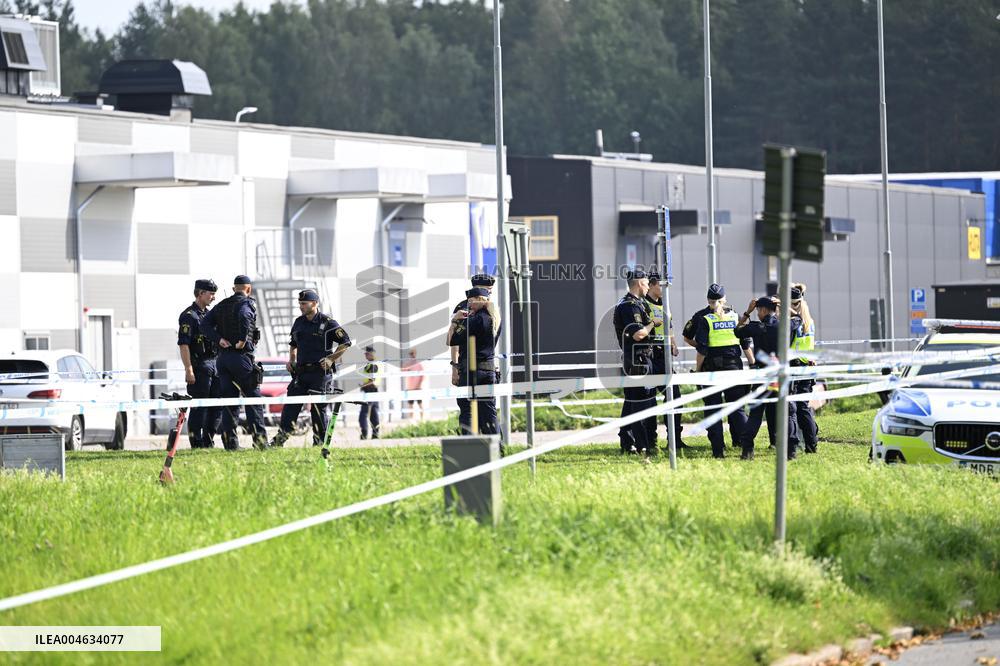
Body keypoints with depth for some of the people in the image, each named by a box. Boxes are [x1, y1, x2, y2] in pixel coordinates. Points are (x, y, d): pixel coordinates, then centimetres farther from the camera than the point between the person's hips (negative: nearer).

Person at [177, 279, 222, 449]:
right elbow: (183, 344, -15)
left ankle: (208, 441, 16)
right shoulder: (189, 316, -9)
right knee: (199, 407, -5)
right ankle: (196, 444, -2)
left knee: (218, 404, 7)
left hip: (214, 364, 8)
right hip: (199, 367, -8)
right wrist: (188, 370, -21)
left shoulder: (209, 314, 18)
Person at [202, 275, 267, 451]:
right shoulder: (247, 303, -5)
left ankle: (229, 441, 4)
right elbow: (243, 317, -28)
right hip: (241, 356, -6)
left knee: (229, 399, 8)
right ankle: (258, 437, -8)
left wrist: (219, 339, -2)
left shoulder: (222, 305, 14)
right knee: (253, 398, -2)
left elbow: (206, 322, 4)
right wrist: (243, 340, -19)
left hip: (223, 356, 6)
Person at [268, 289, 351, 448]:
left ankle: (320, 441, 5)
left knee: (319, 408, -4)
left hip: (321, 372, -6)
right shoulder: (298, 322, 13)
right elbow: (293, 344, 29)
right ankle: (280, 439, -4)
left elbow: (346, 342, -4)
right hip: (301, 372, 6)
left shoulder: (327, 322, -6)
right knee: (290, 405, -2)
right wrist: (291, 360, 13)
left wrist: (331, 359, -11)